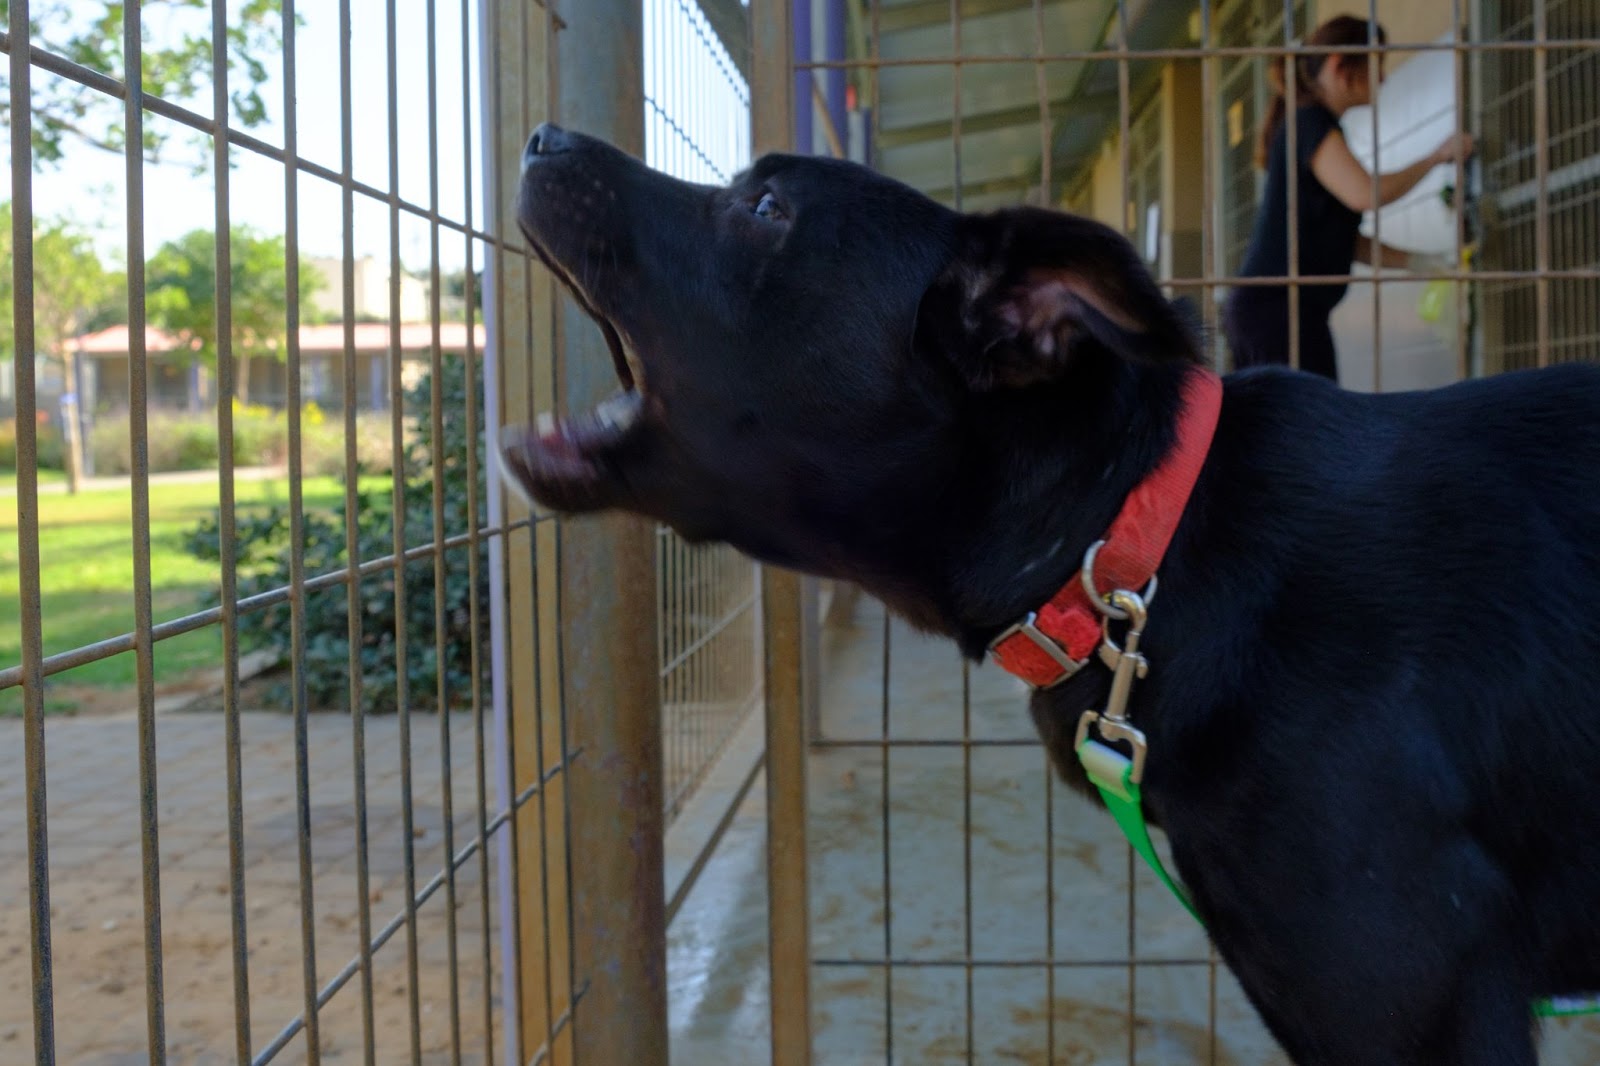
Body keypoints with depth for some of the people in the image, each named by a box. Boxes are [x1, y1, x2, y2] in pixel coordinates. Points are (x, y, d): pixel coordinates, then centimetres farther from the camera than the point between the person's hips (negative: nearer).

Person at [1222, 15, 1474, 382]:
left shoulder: (1308, 123, 24)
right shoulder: (1311, 121, -5)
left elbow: (1344, 240, 22)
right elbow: (1365, 193, -19)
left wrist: (1424, 262, 16)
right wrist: (1436, 157, -4)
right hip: (1280, 306, -10)